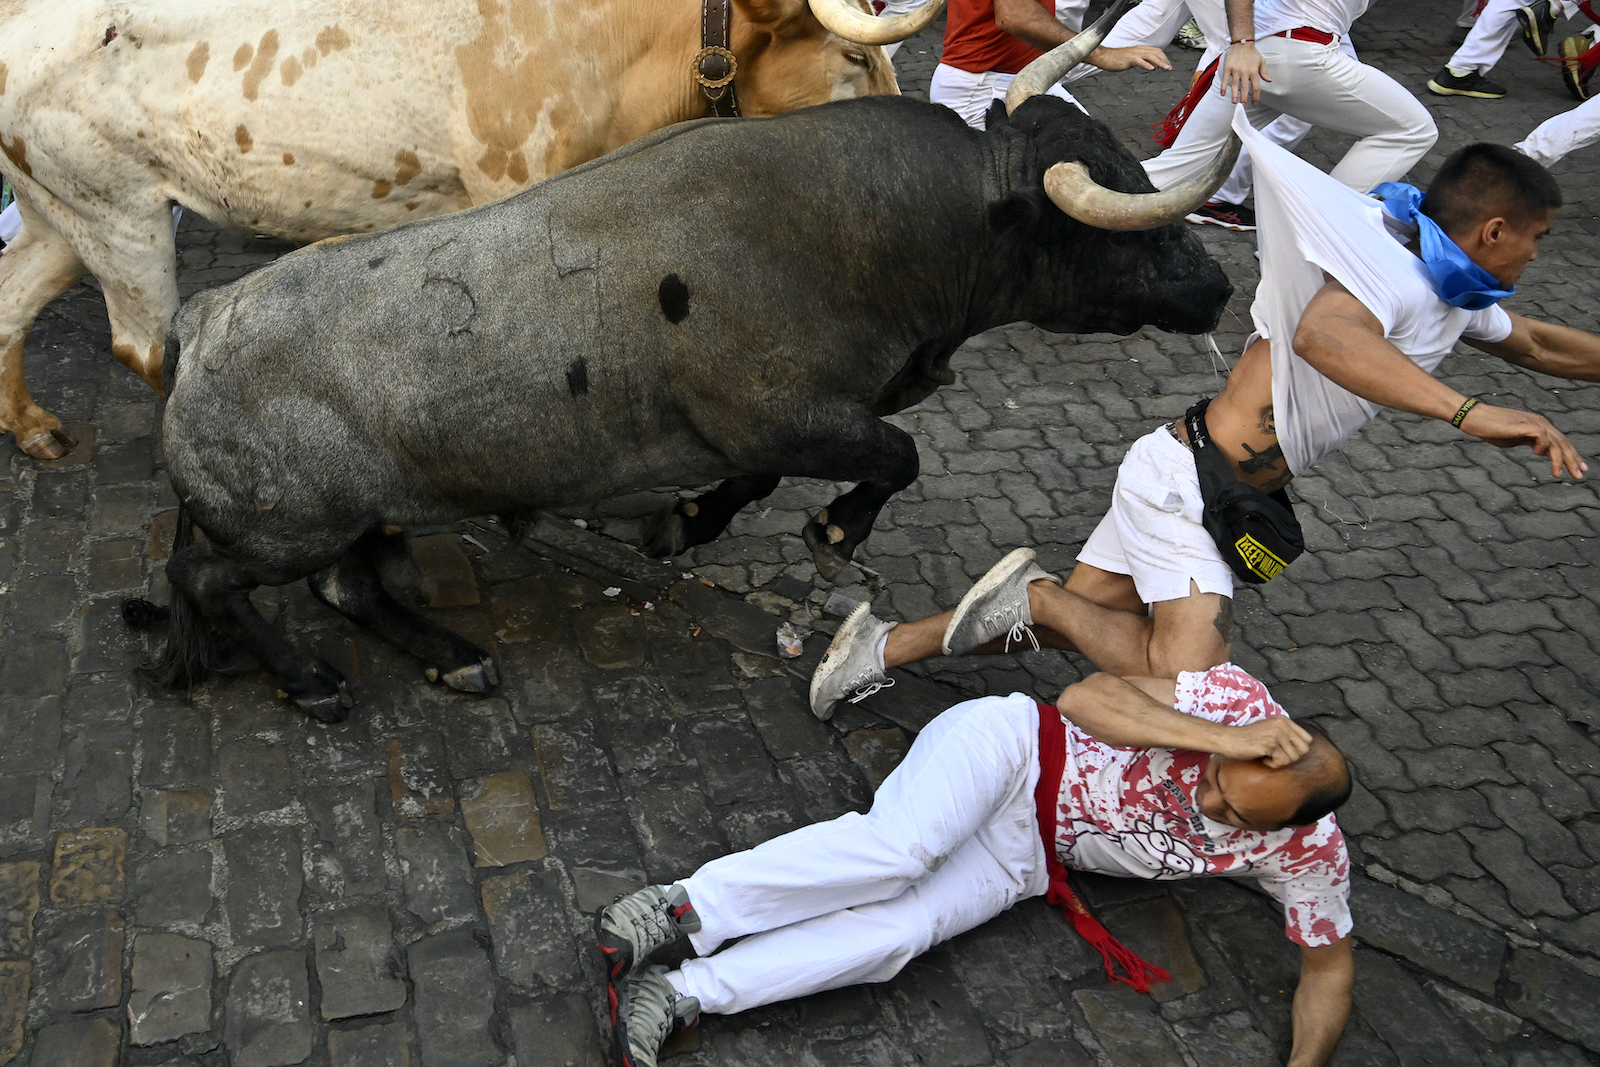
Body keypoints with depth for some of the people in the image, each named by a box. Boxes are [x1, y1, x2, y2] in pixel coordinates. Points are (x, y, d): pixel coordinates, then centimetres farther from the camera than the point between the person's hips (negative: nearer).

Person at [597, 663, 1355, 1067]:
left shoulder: (1309, 853, -6)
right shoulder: (1240, 697, -14)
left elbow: (1330, 961, 5)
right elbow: (1082, 697, -21)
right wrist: (1222, 740, -29)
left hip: (1021, 861, 2)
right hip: (1008, 752, -2)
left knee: (899, 930, -26)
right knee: (900, 846, -35)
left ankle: (676, 994, -26)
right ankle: (685, 907, -29)